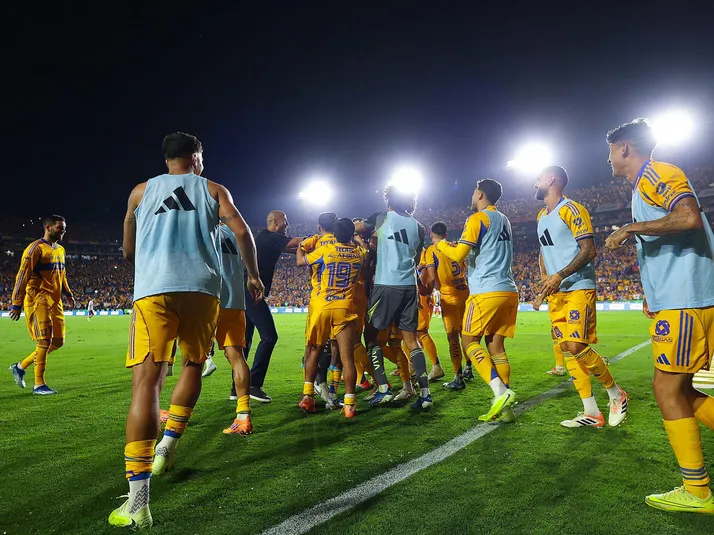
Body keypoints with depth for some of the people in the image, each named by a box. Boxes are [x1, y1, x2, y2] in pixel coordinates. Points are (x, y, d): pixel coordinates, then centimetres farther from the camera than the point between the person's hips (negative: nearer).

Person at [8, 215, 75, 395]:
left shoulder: (60, 250, 17)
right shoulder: (36, 248, -9)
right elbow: (22, 277, -13)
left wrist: (68, 294, 17)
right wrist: (16, 304, -16)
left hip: (55, 302, 8)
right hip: (38, 301, -8)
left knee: (58, 342, 8)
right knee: (45, 341, -9)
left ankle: (20, 367, 25)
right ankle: (39, 385, 2)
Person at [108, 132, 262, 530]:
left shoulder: (141, 191, 23)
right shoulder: (214, 190, 19)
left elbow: (128, 251, 27)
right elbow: (242, 231, 5)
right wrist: (254, 275, 18)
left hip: (153, 288, 0)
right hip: (202, 287, 0)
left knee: (146, 381, -5)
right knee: (194, 365, 24)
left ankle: (138, 502, -11)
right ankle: (168, 444, 20)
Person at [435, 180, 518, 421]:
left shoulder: (478, 218, -6)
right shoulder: (503, 220, 21)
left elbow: (458, 255, -12)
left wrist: (441, 243, 6)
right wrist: (464, 248, 28)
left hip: (487, 291, -8)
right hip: (509, 291, 8)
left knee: (470, 341, 1)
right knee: (495, 346, 8)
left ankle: (501, 392, -12)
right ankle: (505, 406, 6)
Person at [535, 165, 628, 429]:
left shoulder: (571, 209, -9)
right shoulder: (541, 216, 17)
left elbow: (589, 250, -16)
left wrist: (560, 276, -23)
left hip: (578, 288, -8)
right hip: (556, 293, 8)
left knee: (576, 346, -16)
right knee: (567, 350, 3)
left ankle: (616, 394, 9)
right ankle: (592, 413, 10)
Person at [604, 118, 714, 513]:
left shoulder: (655, 174, -6)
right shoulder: (643, 186, 23)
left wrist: (629, 229, -16)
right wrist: (653, 296, 23)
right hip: (675, 302, 10)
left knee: (668, 389, -6)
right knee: (682, 392, 12)